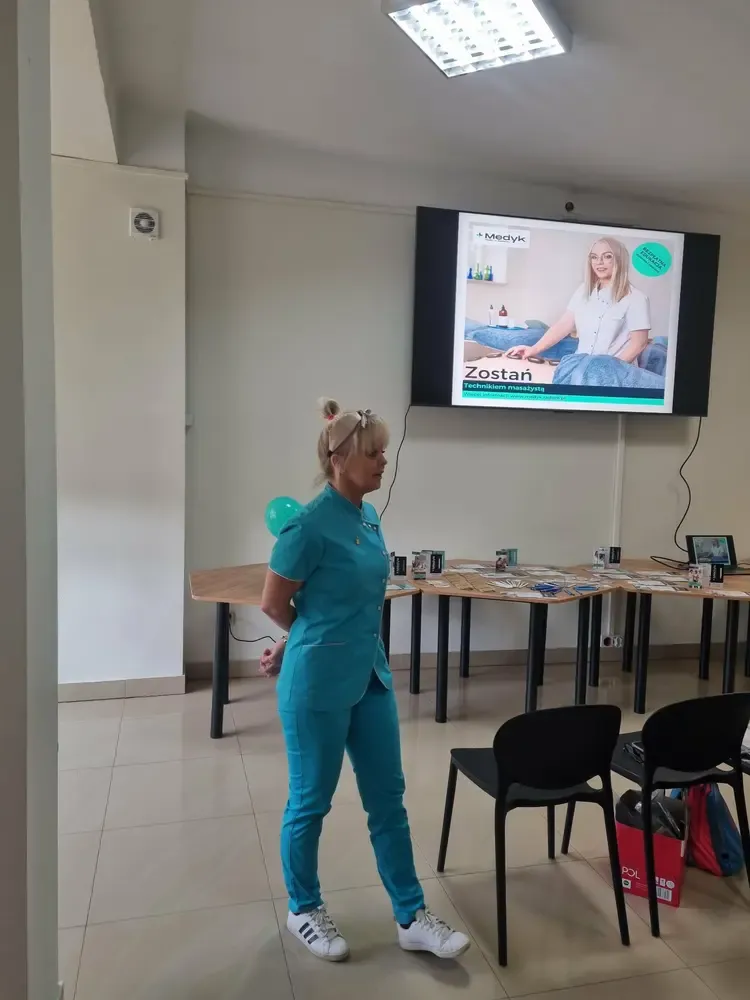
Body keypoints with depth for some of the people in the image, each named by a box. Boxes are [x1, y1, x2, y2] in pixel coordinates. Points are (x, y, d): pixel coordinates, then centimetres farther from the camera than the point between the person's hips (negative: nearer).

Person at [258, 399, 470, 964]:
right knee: (312, 802, 12)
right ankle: (304, 911, 34)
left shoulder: (369, 517, 6)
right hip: (319, 684, -8)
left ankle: (412, 918, 27)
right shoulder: (311, 525, -20)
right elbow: (274, 604, -10)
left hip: (371, 678, 8)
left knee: (387, 798, 14)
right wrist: (320, 642, 5)